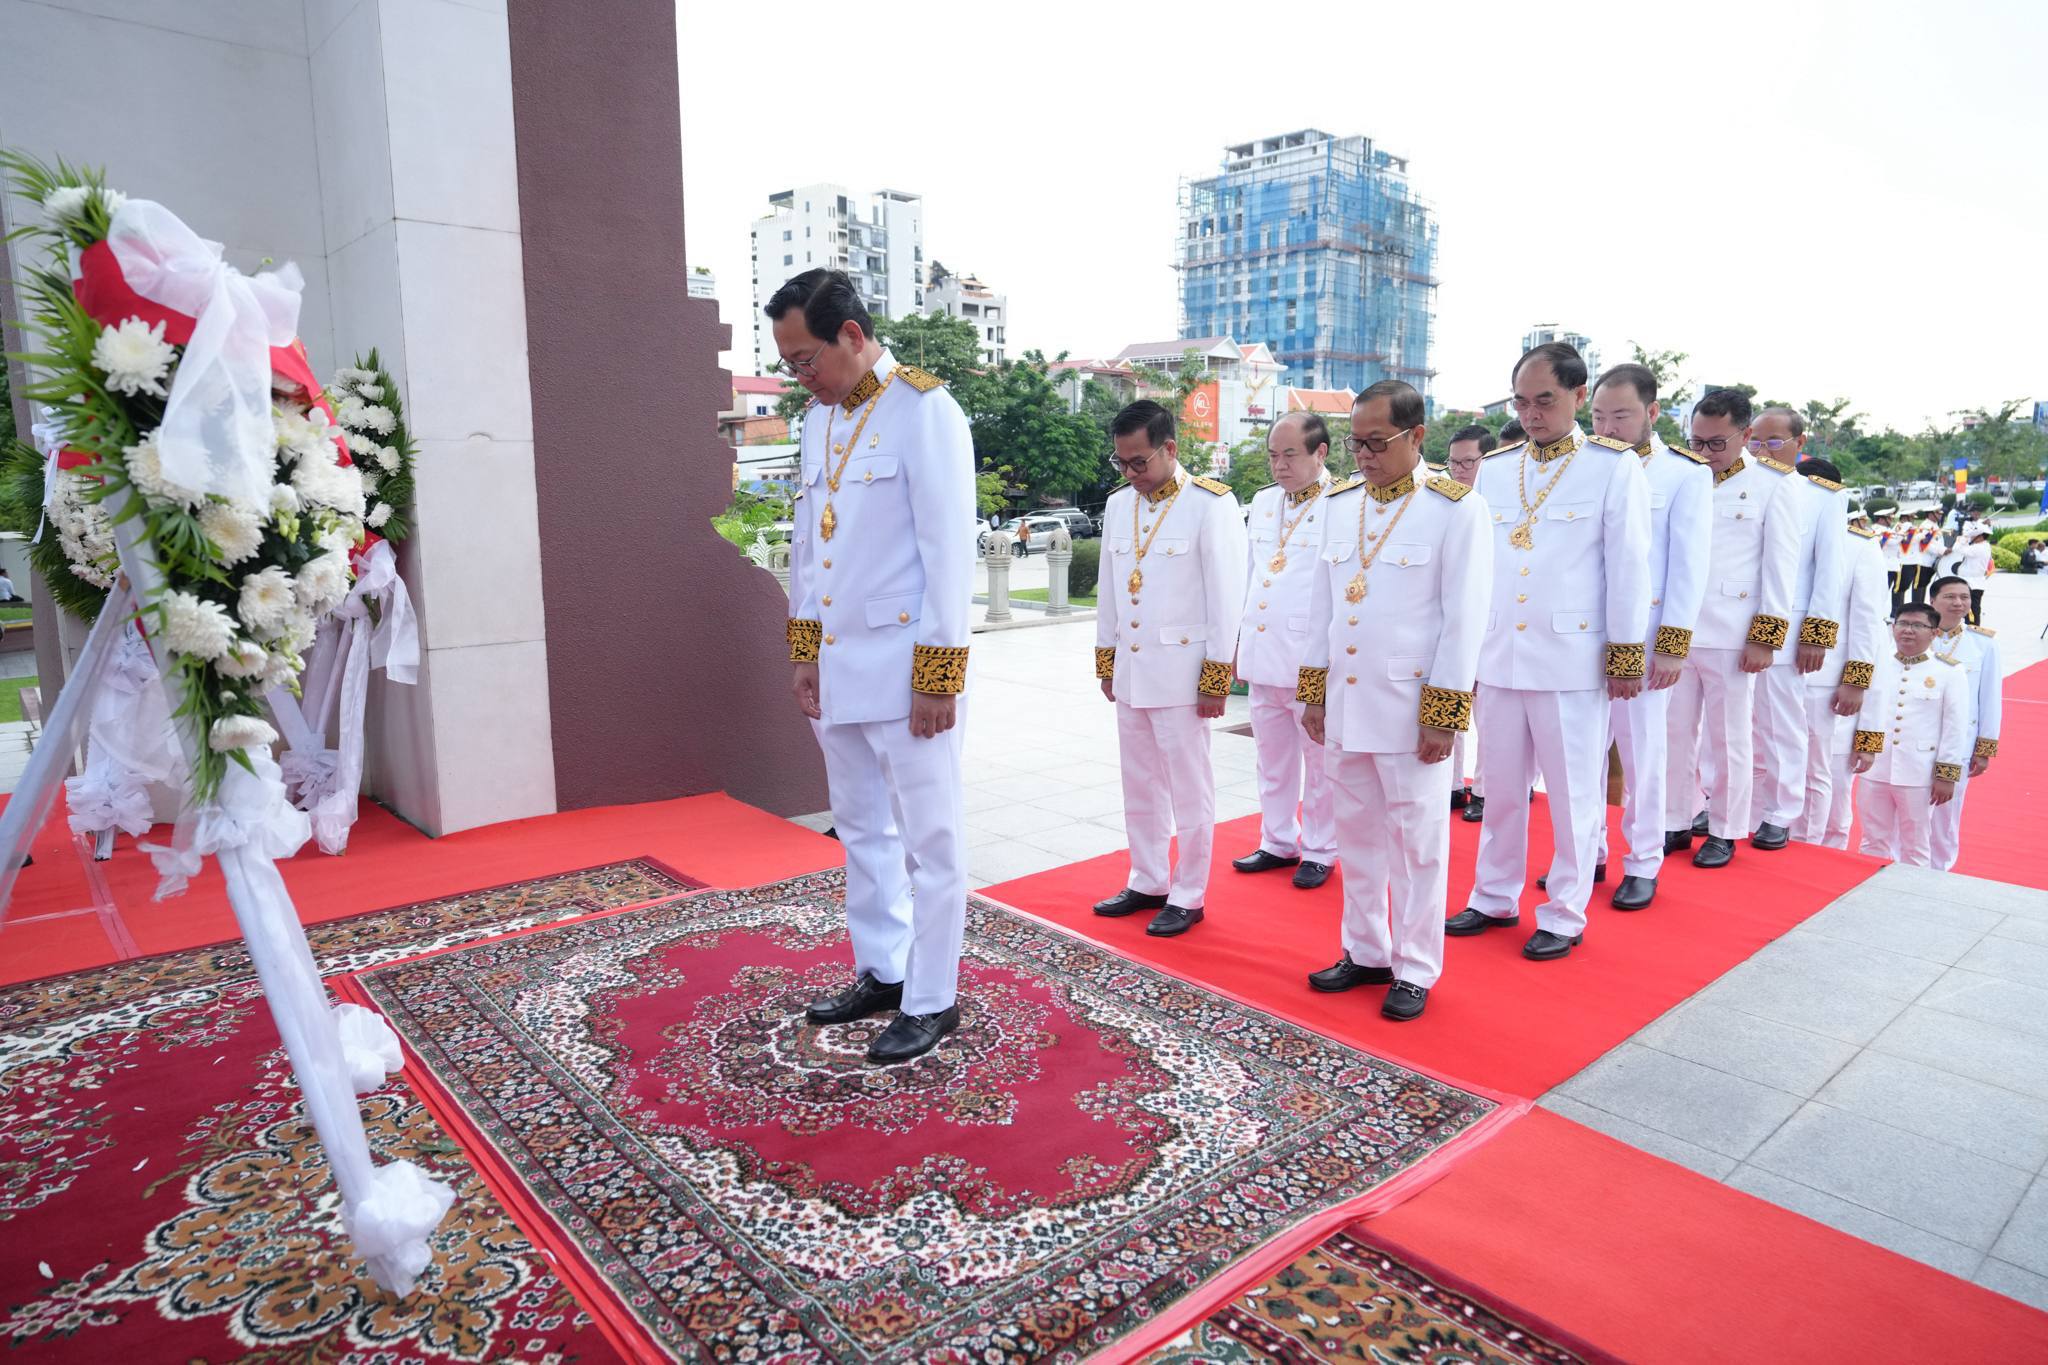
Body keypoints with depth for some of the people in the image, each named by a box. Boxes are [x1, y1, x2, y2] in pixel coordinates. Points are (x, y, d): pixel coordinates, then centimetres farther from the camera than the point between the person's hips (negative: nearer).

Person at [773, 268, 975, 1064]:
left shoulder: (924, 411, -11)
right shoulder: (818, 419, 12)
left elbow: (950, 551, -15)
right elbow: (805, 544, 16)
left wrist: (938, 676, -16)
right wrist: (805, 650, 11)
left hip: (904, 666, -8)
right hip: (837, 666, 8)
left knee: (927, 836, 3)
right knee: (862, 829, 17)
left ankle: (932, 1001, 17)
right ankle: (880, 973, 33)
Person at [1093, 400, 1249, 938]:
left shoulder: (1211, 504, -10)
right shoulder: (1118, 505, 8)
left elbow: (1227, 595, -11)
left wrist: (1217, 678, -11)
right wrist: (1106, 659, 14)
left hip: (1181, 670, -6)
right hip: (1130, 668, 6)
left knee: (1189, 788, 4)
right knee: (1140, 785, 15)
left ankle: (1188, 896, 17)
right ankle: (1148, 882, 30)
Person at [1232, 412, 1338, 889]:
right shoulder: (1262, 502, 12)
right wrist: (1238, 642, 16)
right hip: (1261, 653, 7)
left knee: (1319, 759, 6)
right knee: (1272, 757, 16)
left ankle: (1319, 851, 20)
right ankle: (1278, 842, 30)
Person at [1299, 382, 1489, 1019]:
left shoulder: (1457, 509, -7)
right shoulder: (1341, 503, 9)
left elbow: (1465, 619, -9)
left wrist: (1442, 716, -12)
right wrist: (1314, 692, 11)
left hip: (1410, 705, -5)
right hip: (1345, 701, 6)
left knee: (1417, 840, 5)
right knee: (1357, 833, 15)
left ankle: (1415, 969, 20)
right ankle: (1366, 952, 30)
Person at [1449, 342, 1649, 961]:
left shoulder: (1615, 467, -3)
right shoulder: (1493, 468, 8)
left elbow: (1628, 568, -4)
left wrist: (1626, 657, -5)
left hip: (1573, 661, -4)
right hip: (1498, 655, 4)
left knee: (1573, 794, 5)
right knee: (1502, 787, 14)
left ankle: (1564, 916, 19)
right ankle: (1494, 898, 28)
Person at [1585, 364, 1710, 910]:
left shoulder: (1687, 473, -1)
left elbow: (1689, 565, -4)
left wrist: (1674, 644, -10)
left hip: (1644, 637, -3)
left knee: (1642, 751, 5)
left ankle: (1643, 864, 19)